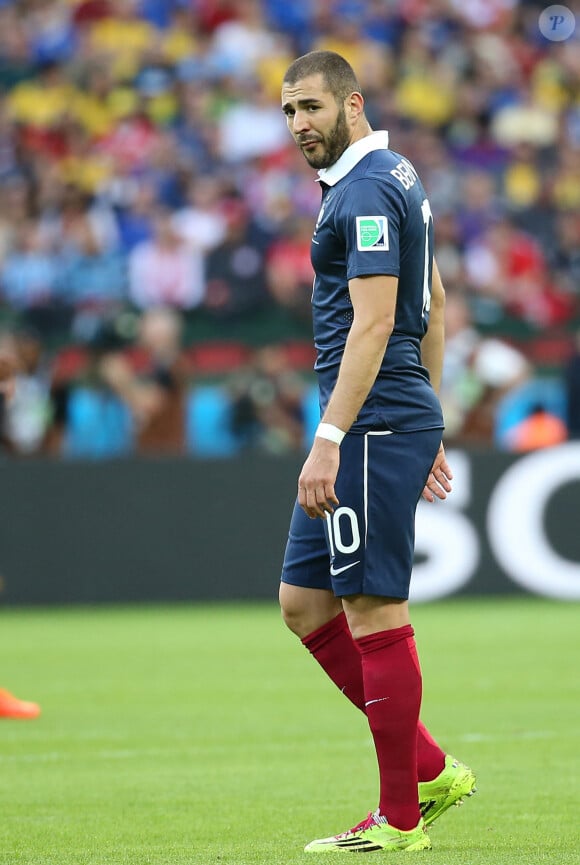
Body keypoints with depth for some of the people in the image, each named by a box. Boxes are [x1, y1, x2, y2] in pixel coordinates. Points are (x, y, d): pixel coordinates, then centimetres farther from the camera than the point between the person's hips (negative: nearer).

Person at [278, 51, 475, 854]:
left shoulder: (367, 189, -14)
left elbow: (372, 321, -21)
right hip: (403, 422, 10)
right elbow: (434, 308, 23)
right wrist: (426, 430, 25)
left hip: (374, 427, -10)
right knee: (305, 604, 12)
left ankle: (400, 819, 1)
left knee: (374, 611, -5)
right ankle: (429, 771, 14)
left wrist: (329, 440, -24)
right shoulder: (395, 178, 18)